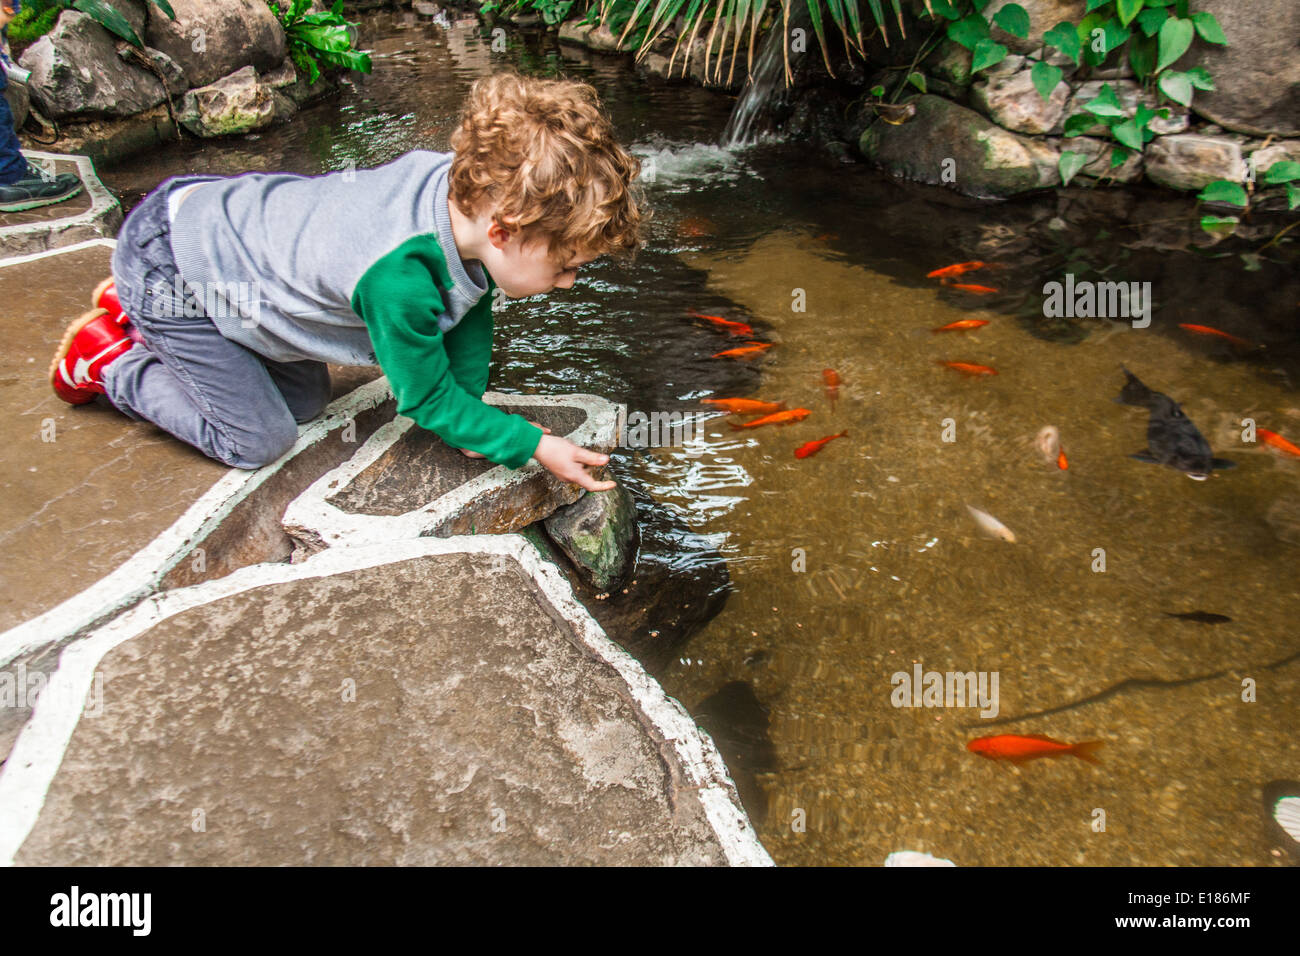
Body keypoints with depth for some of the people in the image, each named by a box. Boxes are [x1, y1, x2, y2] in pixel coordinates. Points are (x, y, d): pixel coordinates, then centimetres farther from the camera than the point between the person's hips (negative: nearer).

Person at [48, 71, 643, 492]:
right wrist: (534, 446, -20)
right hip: (168, 264, -8)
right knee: (257, 440, -2)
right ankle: (111, 360, 17)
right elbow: (427, 399, -24)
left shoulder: (463, 184, -18)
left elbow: (470, 308, -1)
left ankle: (138, 310, 28)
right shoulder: (397, 279, -41)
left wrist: (469, 406, -4)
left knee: (305, 401, 15)